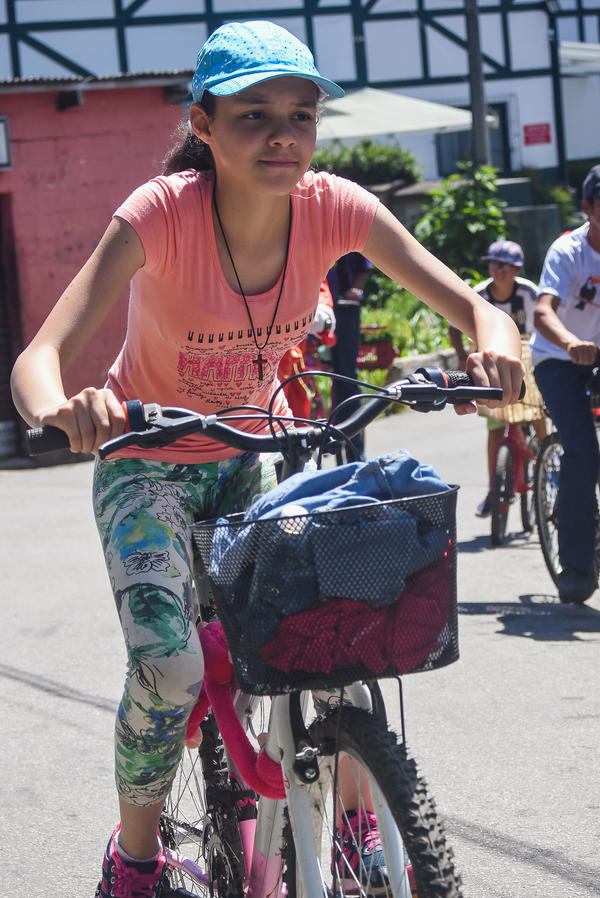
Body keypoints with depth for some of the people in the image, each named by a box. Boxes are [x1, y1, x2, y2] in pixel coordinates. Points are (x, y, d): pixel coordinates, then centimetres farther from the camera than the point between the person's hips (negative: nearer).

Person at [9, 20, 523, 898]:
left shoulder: (333, 207, -20)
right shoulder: (161, 214, -30)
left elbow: (473, 307, -18)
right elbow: (39, 358, -37)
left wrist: (497, 348, -42)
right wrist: (63, 410, -60)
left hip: (256, 448, 4)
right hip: (148, 461, -4)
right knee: (169, 665, -21)